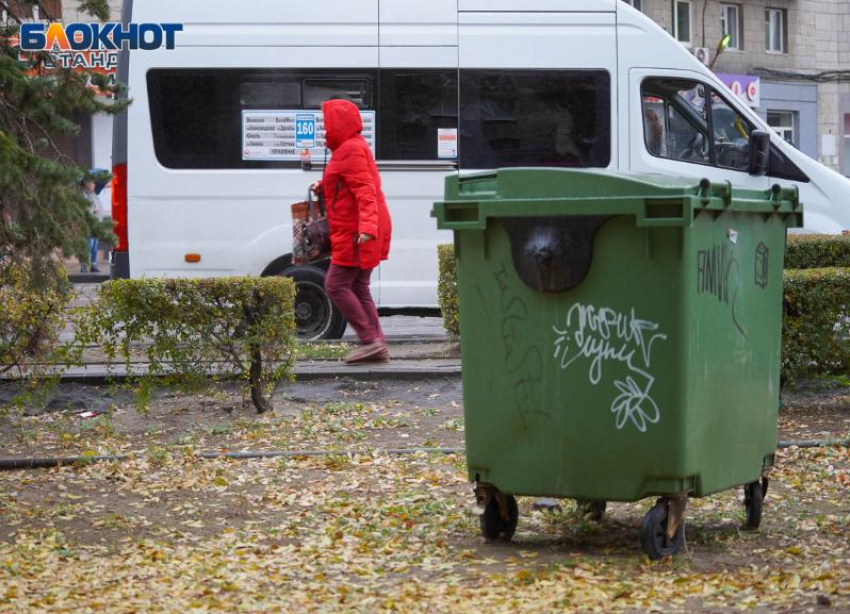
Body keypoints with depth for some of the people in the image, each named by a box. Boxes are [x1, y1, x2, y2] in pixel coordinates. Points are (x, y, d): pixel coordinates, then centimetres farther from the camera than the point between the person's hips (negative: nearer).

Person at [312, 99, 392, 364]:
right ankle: (377, 346, 9)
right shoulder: (353, 147, 19)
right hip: (360, 233, 11)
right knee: (358, 287, 11)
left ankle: (369, 340, -10)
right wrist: (325, 186, 17)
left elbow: (365, 191, -24)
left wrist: (366, 226, -34)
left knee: (336, 285, -9)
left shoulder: (351, 150, -14)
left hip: (356, 234, -11)